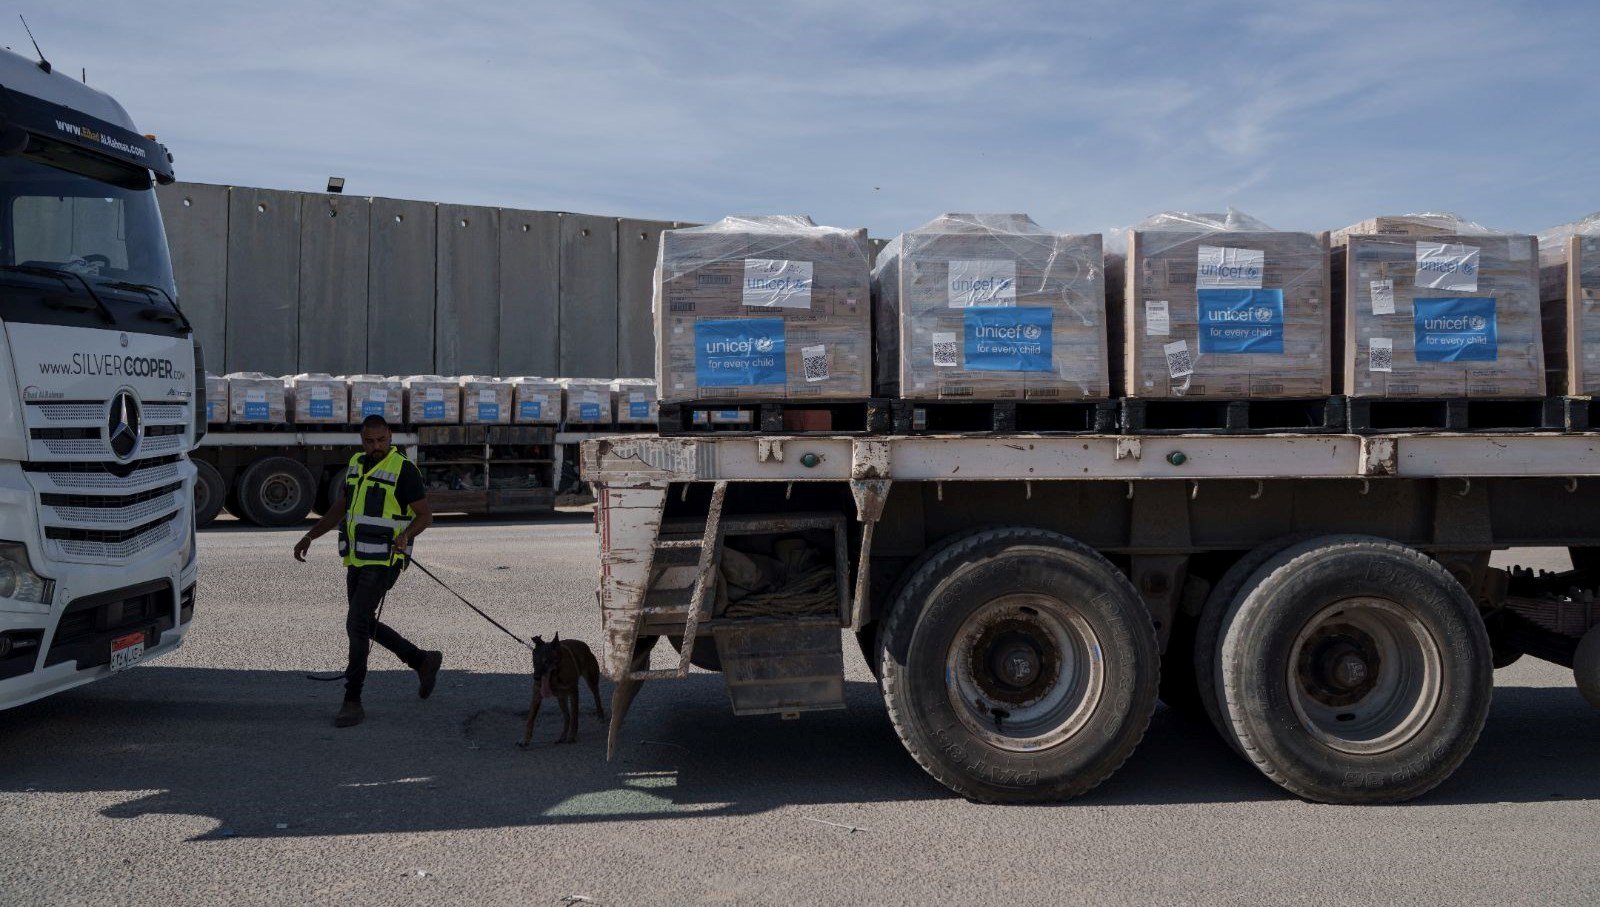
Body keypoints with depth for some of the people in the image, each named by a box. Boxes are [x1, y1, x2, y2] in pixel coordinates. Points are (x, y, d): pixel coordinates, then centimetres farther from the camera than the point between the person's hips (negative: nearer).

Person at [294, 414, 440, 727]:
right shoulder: (356, 464, 12)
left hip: (384, 561, -8)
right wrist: (309, 537, 15)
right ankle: (423, 661, 31)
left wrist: (405, 535, -29)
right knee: (365, 625, 15)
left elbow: (425, 515, -10)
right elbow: (339, 508, 21)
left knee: (357, 624, -14)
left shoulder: (403, 469, -10)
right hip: (356, 560, 8)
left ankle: (352, 702, -7)